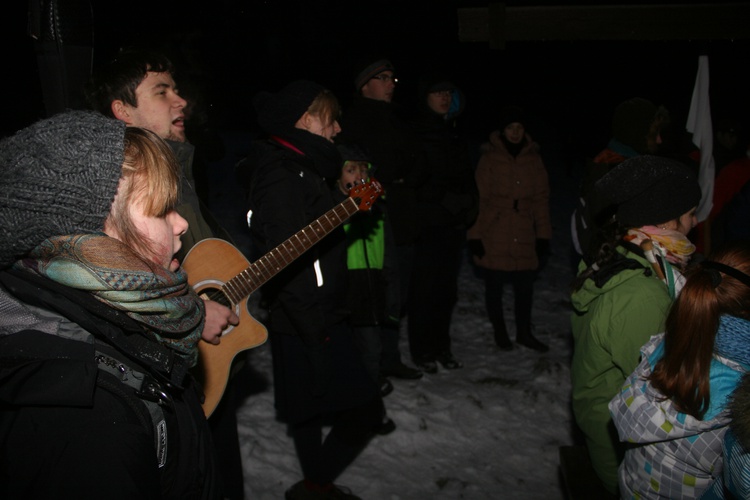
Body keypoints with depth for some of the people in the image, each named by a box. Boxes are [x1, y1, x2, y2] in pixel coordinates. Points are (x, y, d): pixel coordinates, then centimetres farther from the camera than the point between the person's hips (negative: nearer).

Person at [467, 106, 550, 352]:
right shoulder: (490, 157, -3)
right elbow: (479, 198, -5)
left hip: (524, 236, 3)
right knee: (494, 285, 8)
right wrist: (475, 235, -9)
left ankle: (524, 332, 26)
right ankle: (499, 331, 26)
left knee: (525, 285, 8)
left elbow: (541, 198, 7)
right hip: (494, 237, -2)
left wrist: (543, 235, 3)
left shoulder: (533, 158, 6)